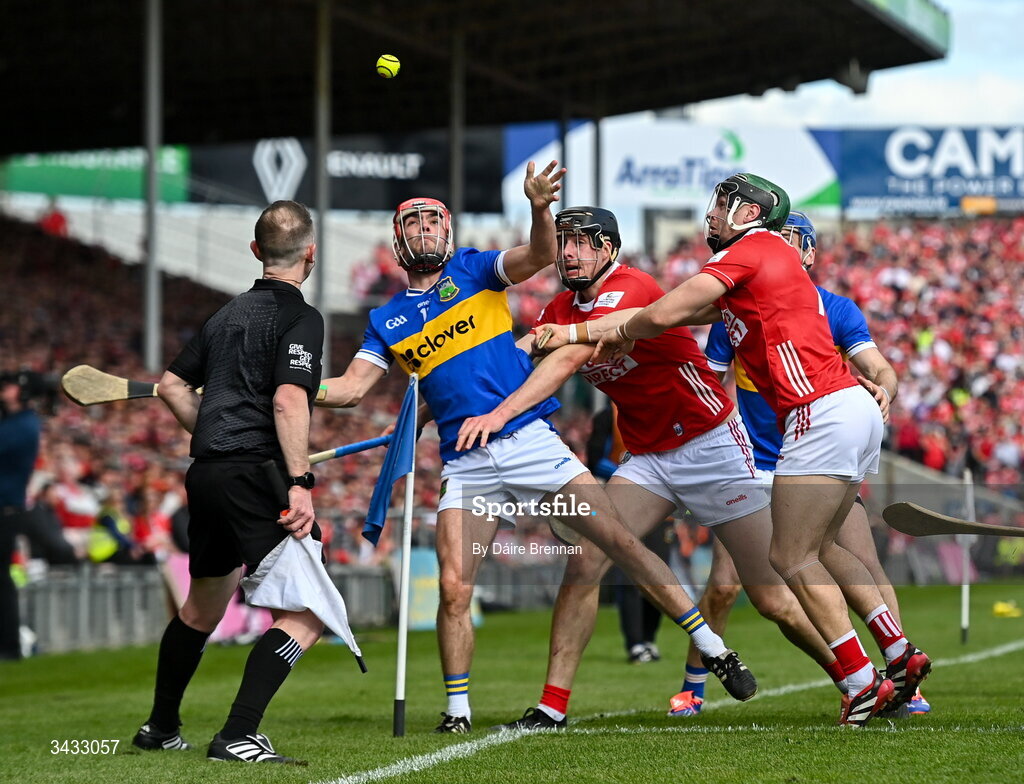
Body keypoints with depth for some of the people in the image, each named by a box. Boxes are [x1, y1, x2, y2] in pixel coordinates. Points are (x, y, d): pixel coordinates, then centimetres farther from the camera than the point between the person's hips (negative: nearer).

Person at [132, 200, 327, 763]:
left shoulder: (229, 313, 18)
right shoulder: (300, 317, -7)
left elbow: (173, 385, 23)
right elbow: (289, 401, -20)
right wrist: (300, 483, -22)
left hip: (206, 475, 9)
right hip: (254, 477, -9)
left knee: (201, 608, 26)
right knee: (307, 614, -10)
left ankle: (160, 727, 38)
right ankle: (237, 737, -20)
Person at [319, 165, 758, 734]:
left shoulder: (472, 269, 7)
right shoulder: (387, 321, 13)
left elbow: (540, 256, -10)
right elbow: (350, 388, 8)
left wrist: (540, 208, -31)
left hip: (531, 443, -2)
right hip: (467, 468, 2)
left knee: (618, 540, -8)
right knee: (454, 589, -11)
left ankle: (712, 648, -1)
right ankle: (457, 708, 5)